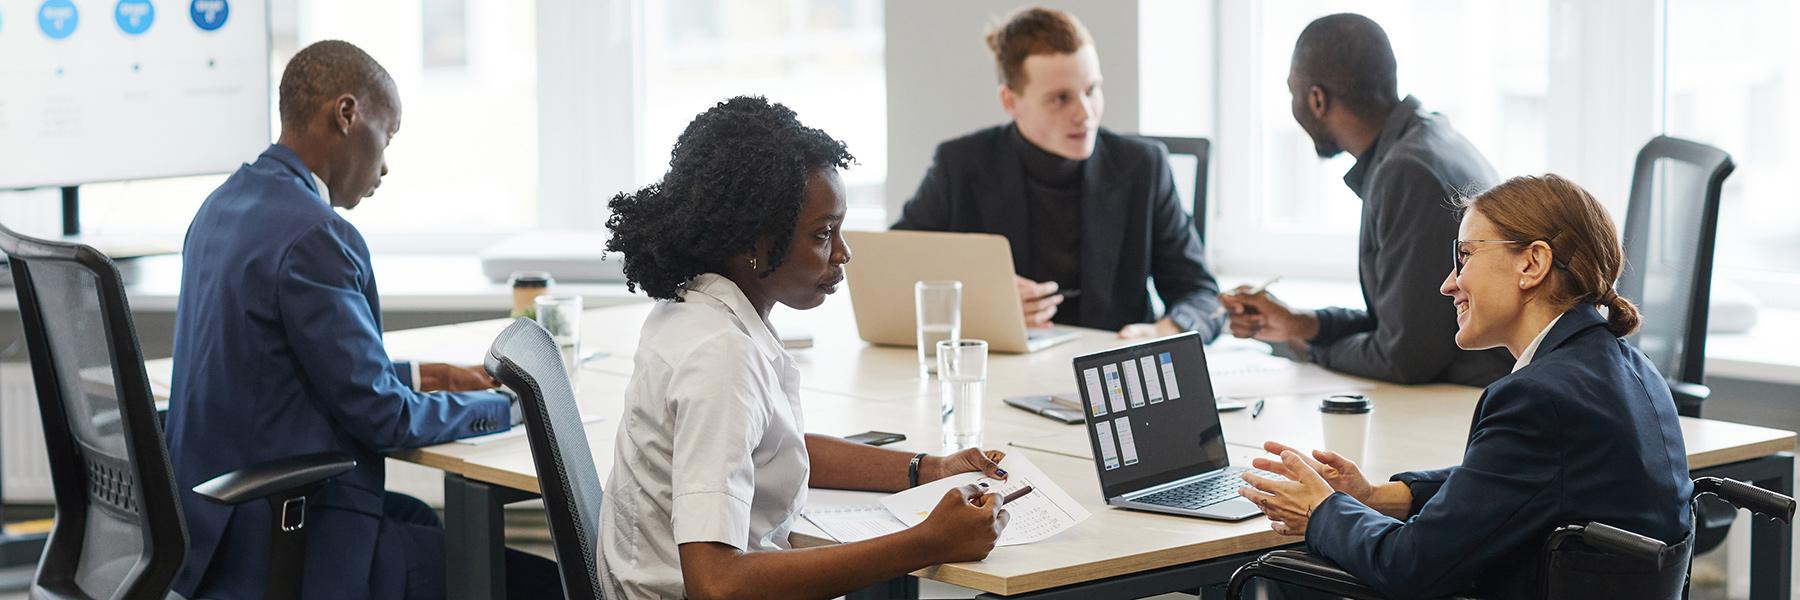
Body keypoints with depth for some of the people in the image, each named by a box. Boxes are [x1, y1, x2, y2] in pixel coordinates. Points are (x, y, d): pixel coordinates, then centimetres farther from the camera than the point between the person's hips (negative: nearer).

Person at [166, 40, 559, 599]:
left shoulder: (226, 205, 9)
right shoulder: (313, 236, -21)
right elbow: (380, 417, -16)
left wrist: (426, 376, 19)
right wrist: (505, 406, -2)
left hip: (226, 521, 11)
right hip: (292, 548, -11)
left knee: (425, 521, 33)